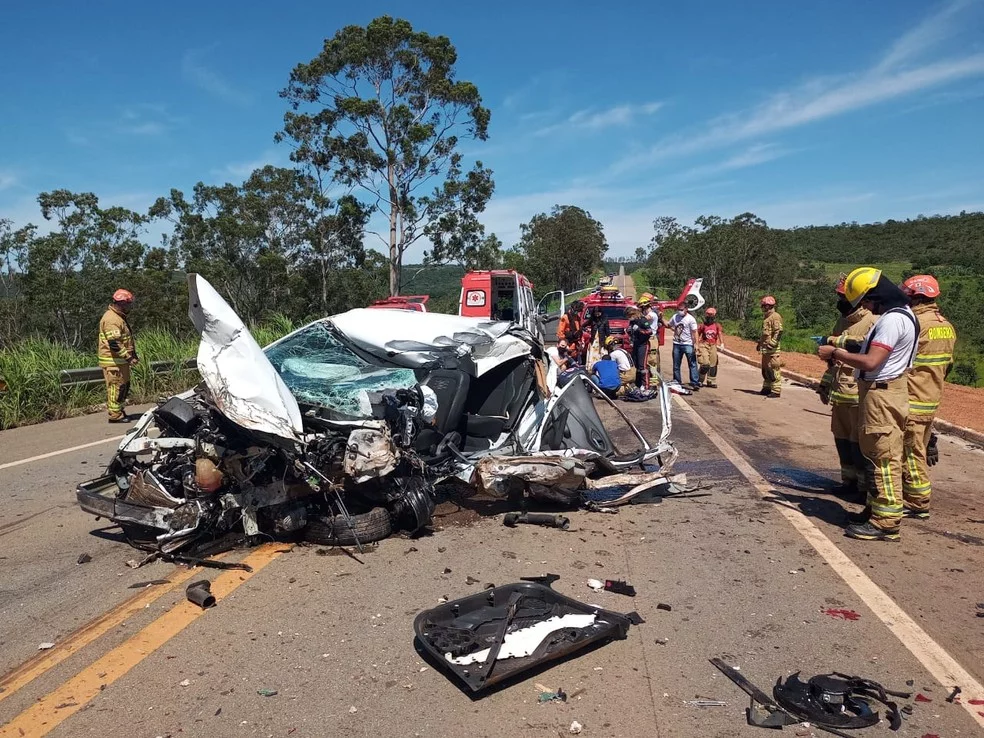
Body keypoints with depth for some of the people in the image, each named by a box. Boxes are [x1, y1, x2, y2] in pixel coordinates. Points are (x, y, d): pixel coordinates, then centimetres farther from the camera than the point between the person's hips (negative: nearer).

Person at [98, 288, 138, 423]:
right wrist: (129, 357, -22)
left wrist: (133, 354, 17)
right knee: (116, 386, -6)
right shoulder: (111, 319, -18)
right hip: (113, 361, -10)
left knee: (124, 385, 15)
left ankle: (120, 410, 25)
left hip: (121, 360, 10)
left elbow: (126, 339, 25)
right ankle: (115, 415, 0)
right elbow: (114, 344, -25)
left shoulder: (120, 317, 16)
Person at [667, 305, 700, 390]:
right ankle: (676, 382, 22)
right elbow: (668, 325, 23)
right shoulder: (675, 317, 9)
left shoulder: (690, 319, -7)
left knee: (692, 364, -6)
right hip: (677, 344, 6)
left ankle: (695, 383, -8)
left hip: (688, 344, -5)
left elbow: (694, 332, -10)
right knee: (676, 365, 11)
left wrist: (696, 344, -18)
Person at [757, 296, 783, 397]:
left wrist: (772, 343, -24)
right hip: (765, 348, 10)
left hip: (772, 348, -10)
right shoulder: (766, 317, 21)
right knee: (765, 369, 15)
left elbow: (778, 332, -19)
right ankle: (767, 387, 25)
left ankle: (776, 390, -9)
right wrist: (759, 342, 25)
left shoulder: (775, 317, -10)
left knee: (773, 369, -11)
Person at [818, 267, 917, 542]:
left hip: (882, 394, -11)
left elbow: (871, 362, -25)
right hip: (879, 392, 11)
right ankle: (876, 509, 28)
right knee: (877, 455, 17)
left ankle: (886, 522, 1)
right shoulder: (898, 313, 14)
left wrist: (835, 353, -14)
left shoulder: (892, 319, -19)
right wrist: (842, 351, 8)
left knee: (884, 458, -6)